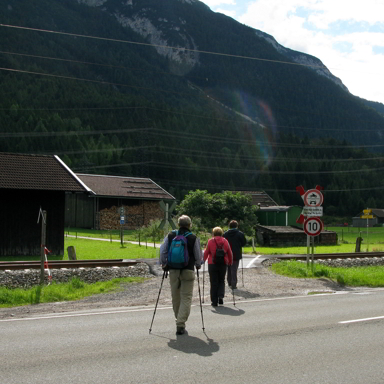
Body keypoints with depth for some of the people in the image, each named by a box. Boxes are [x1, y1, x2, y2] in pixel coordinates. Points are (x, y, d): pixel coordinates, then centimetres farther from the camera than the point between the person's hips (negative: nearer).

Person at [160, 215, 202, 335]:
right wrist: (198, 265, 20)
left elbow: (163, 251, 5)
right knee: (186, 298, 1)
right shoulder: (194, 238, -4)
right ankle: (180, 324, -8)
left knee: (175, 297, 15)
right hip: (188, 271, -3)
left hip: (173, 270, 3)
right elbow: (198, 255, 1)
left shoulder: (170, 236, 2)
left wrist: (163, 264, 19)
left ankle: (179, 320, 27)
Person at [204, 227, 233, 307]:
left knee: (214, 283, 3)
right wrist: (230, 262, 22)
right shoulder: (225, 241, 4)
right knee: (221, 281, 16)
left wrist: (203, 260, 16)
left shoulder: (210, 241, -4)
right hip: (223, 264, 2)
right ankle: (221, 296, -4)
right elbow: (229, 253, 9)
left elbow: (206, 252, 0)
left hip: (212, 264, -2)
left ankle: (214, 301, 4)